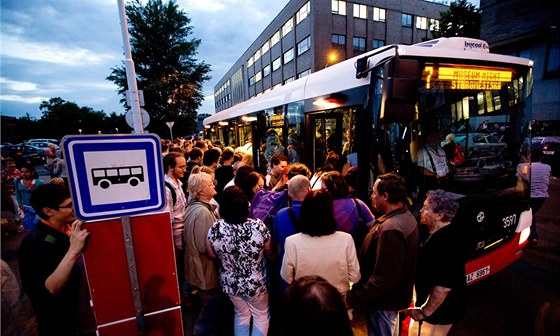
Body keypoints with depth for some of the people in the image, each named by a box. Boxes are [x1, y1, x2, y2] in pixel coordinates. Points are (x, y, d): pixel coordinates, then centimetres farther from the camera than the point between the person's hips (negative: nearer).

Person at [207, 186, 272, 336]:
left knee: (241, 315, 29)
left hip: (230, 283, 2)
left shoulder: (215, 229, -23)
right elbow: (268, 251, -10)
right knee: (261, 316, 25)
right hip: (256, 282, -2)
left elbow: (212, 255, -4)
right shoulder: (259, 226, -28)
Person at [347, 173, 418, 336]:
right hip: (396, 295, 9)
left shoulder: (390, 230, -33)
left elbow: (383, 278, -32)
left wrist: (353, 299, -25)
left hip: (383, 302, -9)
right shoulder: (406, 216, 0)